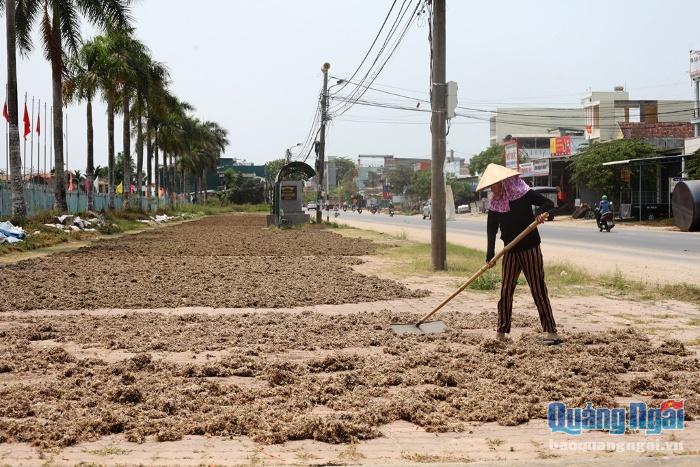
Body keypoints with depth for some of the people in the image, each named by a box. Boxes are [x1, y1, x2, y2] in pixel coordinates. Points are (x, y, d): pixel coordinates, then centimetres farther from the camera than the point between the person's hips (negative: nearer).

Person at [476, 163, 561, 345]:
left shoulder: (522, 193, -11)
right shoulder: (494, 203, 4)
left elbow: (548, 202, -10)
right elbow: (491, 229, 1)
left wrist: (541, 213, -32)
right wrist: (490, 255, -7)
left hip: (530, 248, -5)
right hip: (510, 251, 5)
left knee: (538, 289, -4)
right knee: (505, 290, 5)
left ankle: (551, 331, 0)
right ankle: (501, 332, 13)